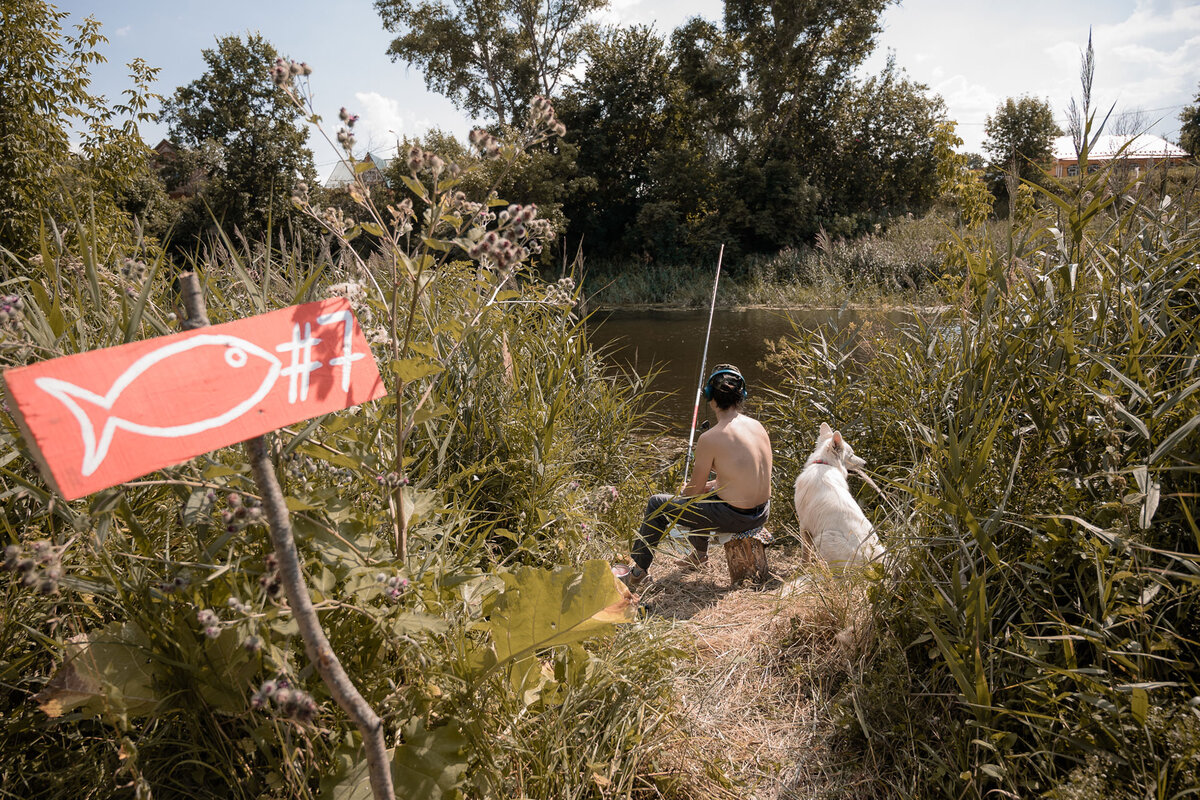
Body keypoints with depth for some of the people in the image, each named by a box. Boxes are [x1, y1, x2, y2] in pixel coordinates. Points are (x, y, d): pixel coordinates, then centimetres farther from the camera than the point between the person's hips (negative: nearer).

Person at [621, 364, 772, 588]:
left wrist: (685, 491, 13)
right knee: (705, 492, 35)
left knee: (657, 505, 9)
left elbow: (695, 491, -10)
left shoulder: (710, 439, -20)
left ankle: (638, 570, 23)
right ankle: (700, 554, 51)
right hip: (762, 512, 8)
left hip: (733, 517, -8)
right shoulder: (758, 426, 2)